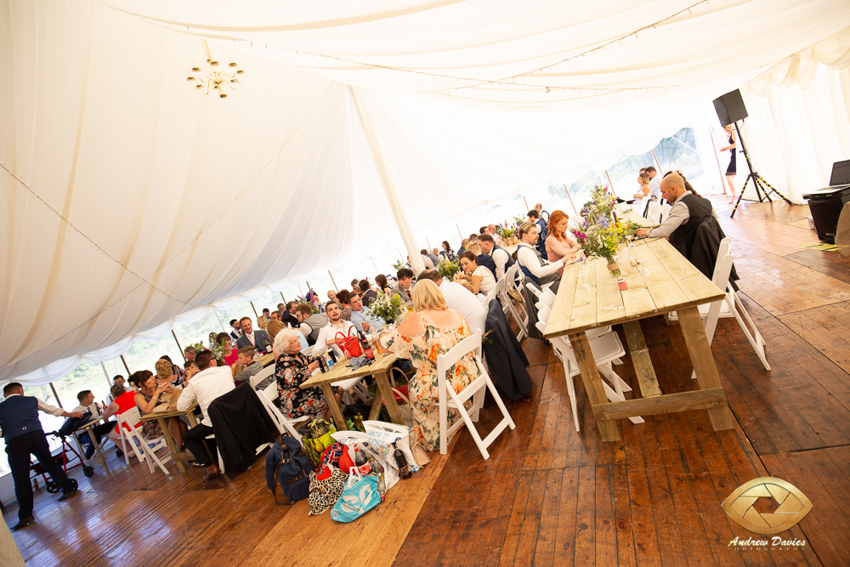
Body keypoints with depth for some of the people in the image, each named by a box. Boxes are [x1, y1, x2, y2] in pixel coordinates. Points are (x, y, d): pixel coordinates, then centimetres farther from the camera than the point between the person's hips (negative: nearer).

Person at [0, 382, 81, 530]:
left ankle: (25, 515, -2)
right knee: (50, 464, 17)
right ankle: (69, 489, 22)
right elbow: (54, 410, 29)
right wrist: (70, 414, 42)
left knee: (21, 478, -1)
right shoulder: (32, 400, 18)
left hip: (15, 441, -1)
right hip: (36, 434, 1)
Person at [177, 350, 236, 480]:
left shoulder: (193, 382, -3)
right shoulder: (226, 370, 4)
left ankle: (210, 466, 7)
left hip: (214, 423, -4)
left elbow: (181, 407, 6)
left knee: (189, 437, 23)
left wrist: (186, 388, 19)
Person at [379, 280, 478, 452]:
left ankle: (434, 439, 44)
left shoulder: (415, 320, -17)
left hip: (444, 387, -5)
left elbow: (391, 343, -6)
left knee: (414, 388, 26)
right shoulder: (456, 314, -1)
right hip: (469, 376, 5)